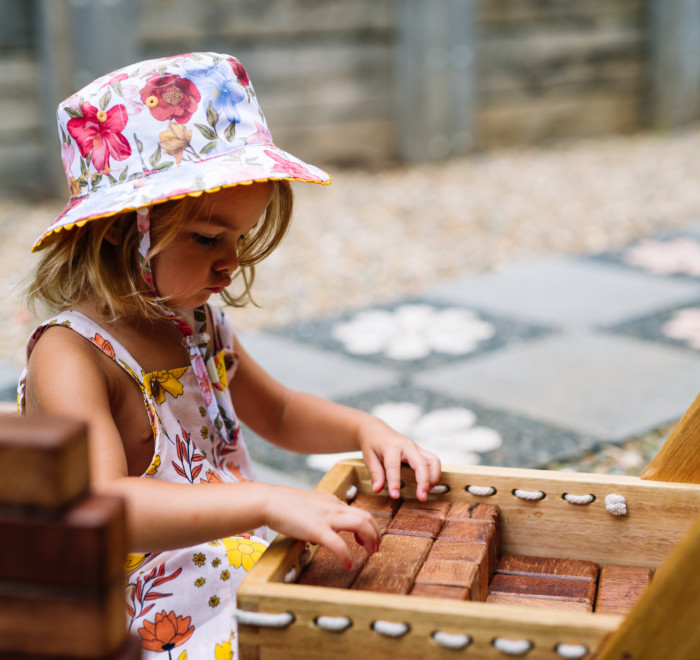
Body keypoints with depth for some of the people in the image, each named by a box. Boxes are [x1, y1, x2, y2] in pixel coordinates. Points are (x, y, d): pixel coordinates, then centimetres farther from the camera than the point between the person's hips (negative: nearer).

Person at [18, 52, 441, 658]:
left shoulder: (198, 322, 8)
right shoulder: (69, 356, -18)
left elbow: (278, 413, 24)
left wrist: (364, 429, 5)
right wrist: (268, 502, -41)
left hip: (258, 593, 8)